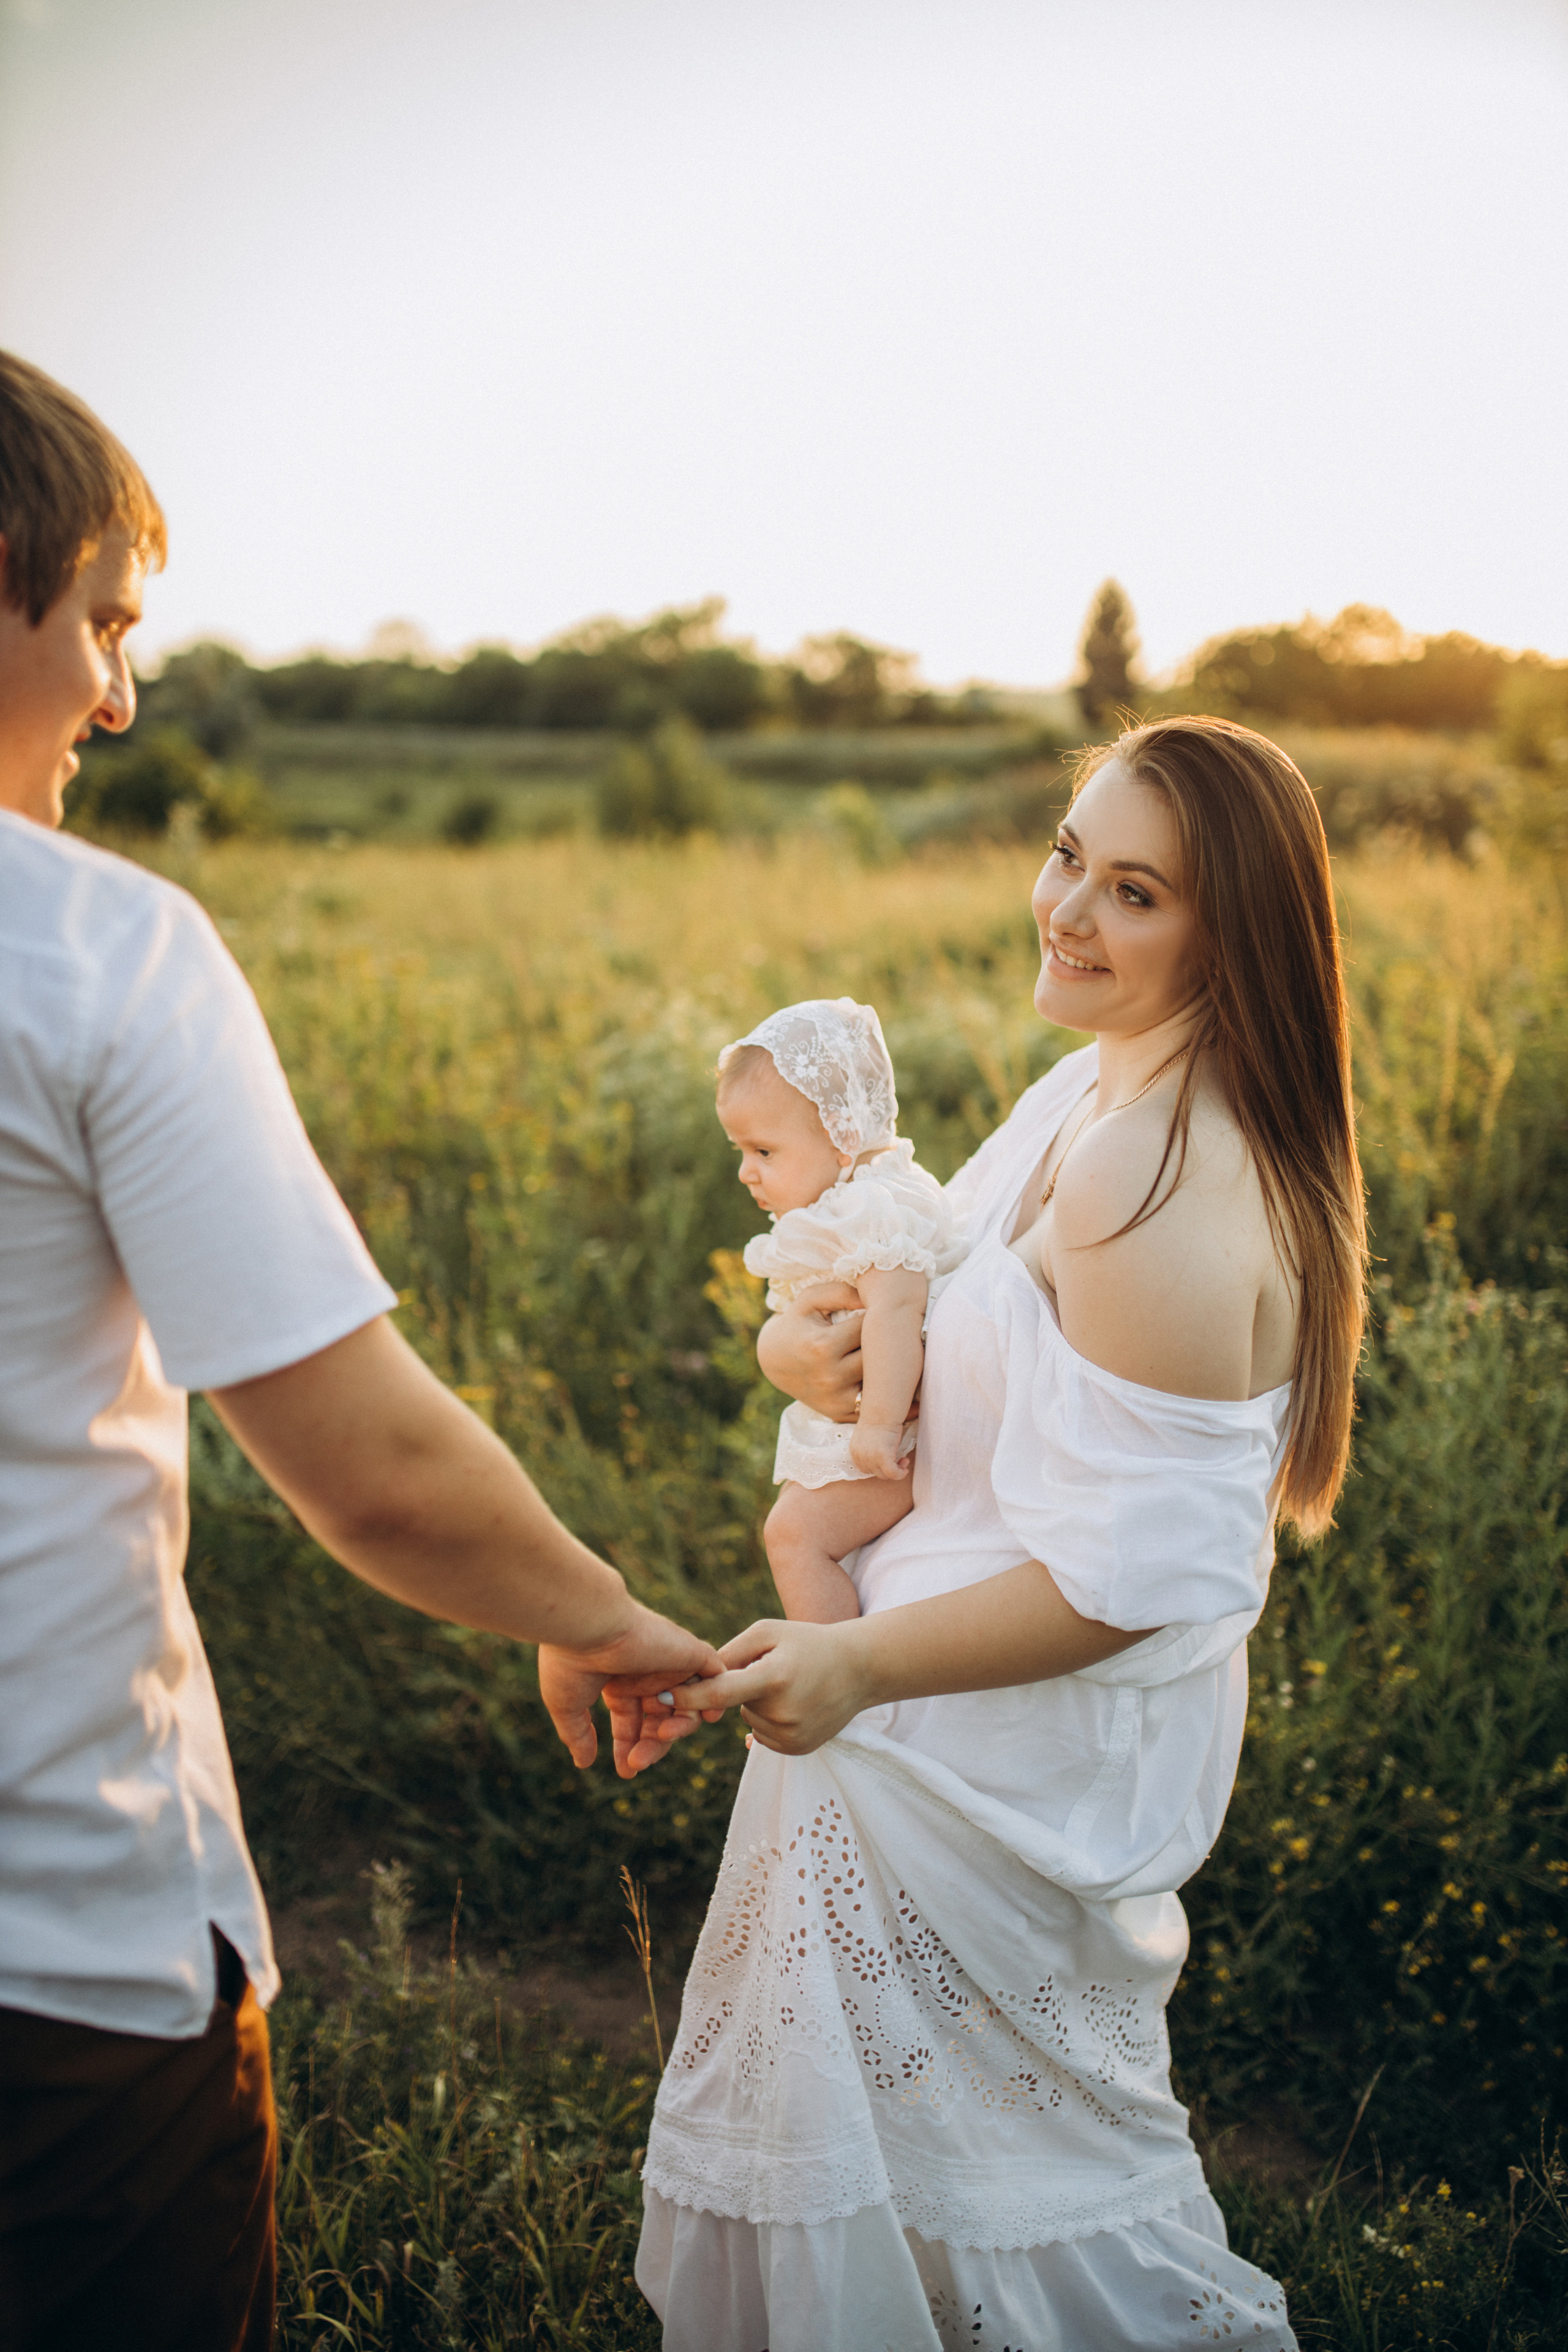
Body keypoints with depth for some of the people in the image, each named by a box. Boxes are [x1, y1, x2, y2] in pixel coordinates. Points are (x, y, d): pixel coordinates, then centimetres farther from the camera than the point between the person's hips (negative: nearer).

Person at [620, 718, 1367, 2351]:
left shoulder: (1158, 1189, -28)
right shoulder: (1102, 1088, 3)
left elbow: (1137, 1571, -28)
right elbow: (942, 1297, 13)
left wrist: (864, 1662, -32)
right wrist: (802, 1335, -8)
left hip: (1017, 1749, -10)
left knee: (960, 2126, 13)